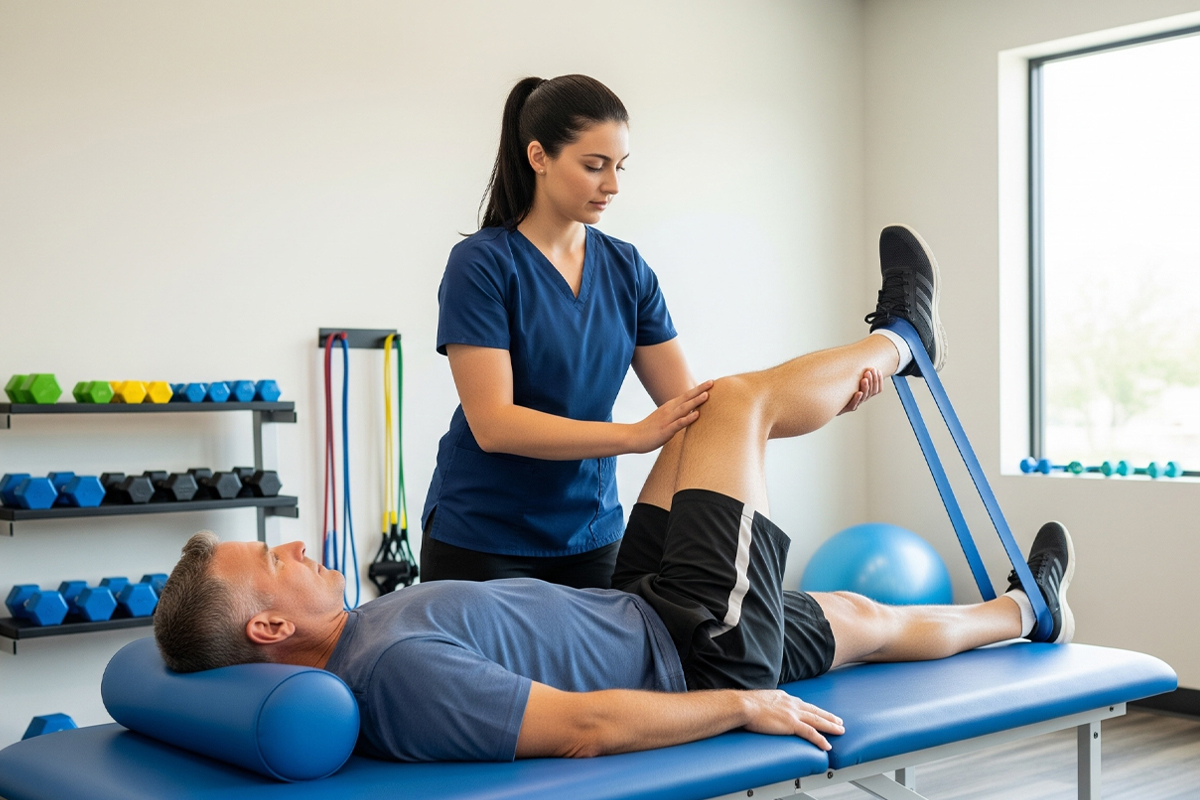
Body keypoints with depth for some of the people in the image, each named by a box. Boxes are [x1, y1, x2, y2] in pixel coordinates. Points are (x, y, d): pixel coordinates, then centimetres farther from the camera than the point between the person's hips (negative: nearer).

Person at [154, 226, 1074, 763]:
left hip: (635, 610, 9)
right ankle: (900, 338, 32)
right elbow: (582, 728, -33)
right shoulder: (398, 670, -33)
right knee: (738, 399, -3)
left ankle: (1026, 611, 50)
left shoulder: (355, 643, -1)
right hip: (697, 651, -9)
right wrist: (746, 706, -24)